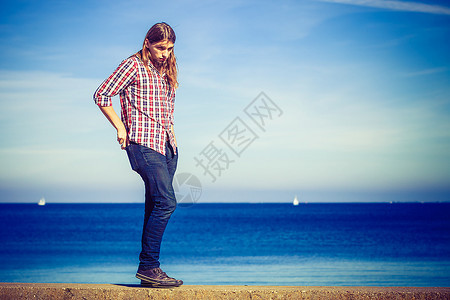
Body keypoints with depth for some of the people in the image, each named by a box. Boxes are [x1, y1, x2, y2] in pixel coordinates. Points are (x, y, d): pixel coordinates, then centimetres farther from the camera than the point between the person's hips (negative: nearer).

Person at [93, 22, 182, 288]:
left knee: (155, 206, 6)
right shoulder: (133, 66, -4)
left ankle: (148, 268, 11)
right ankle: (148, 266, -12)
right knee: (166, 202, -17)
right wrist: (120, 127, -7)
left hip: (167, 146, 8)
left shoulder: (167, 69, 18)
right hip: (143, 143, -8)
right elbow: (102, 95, -5)